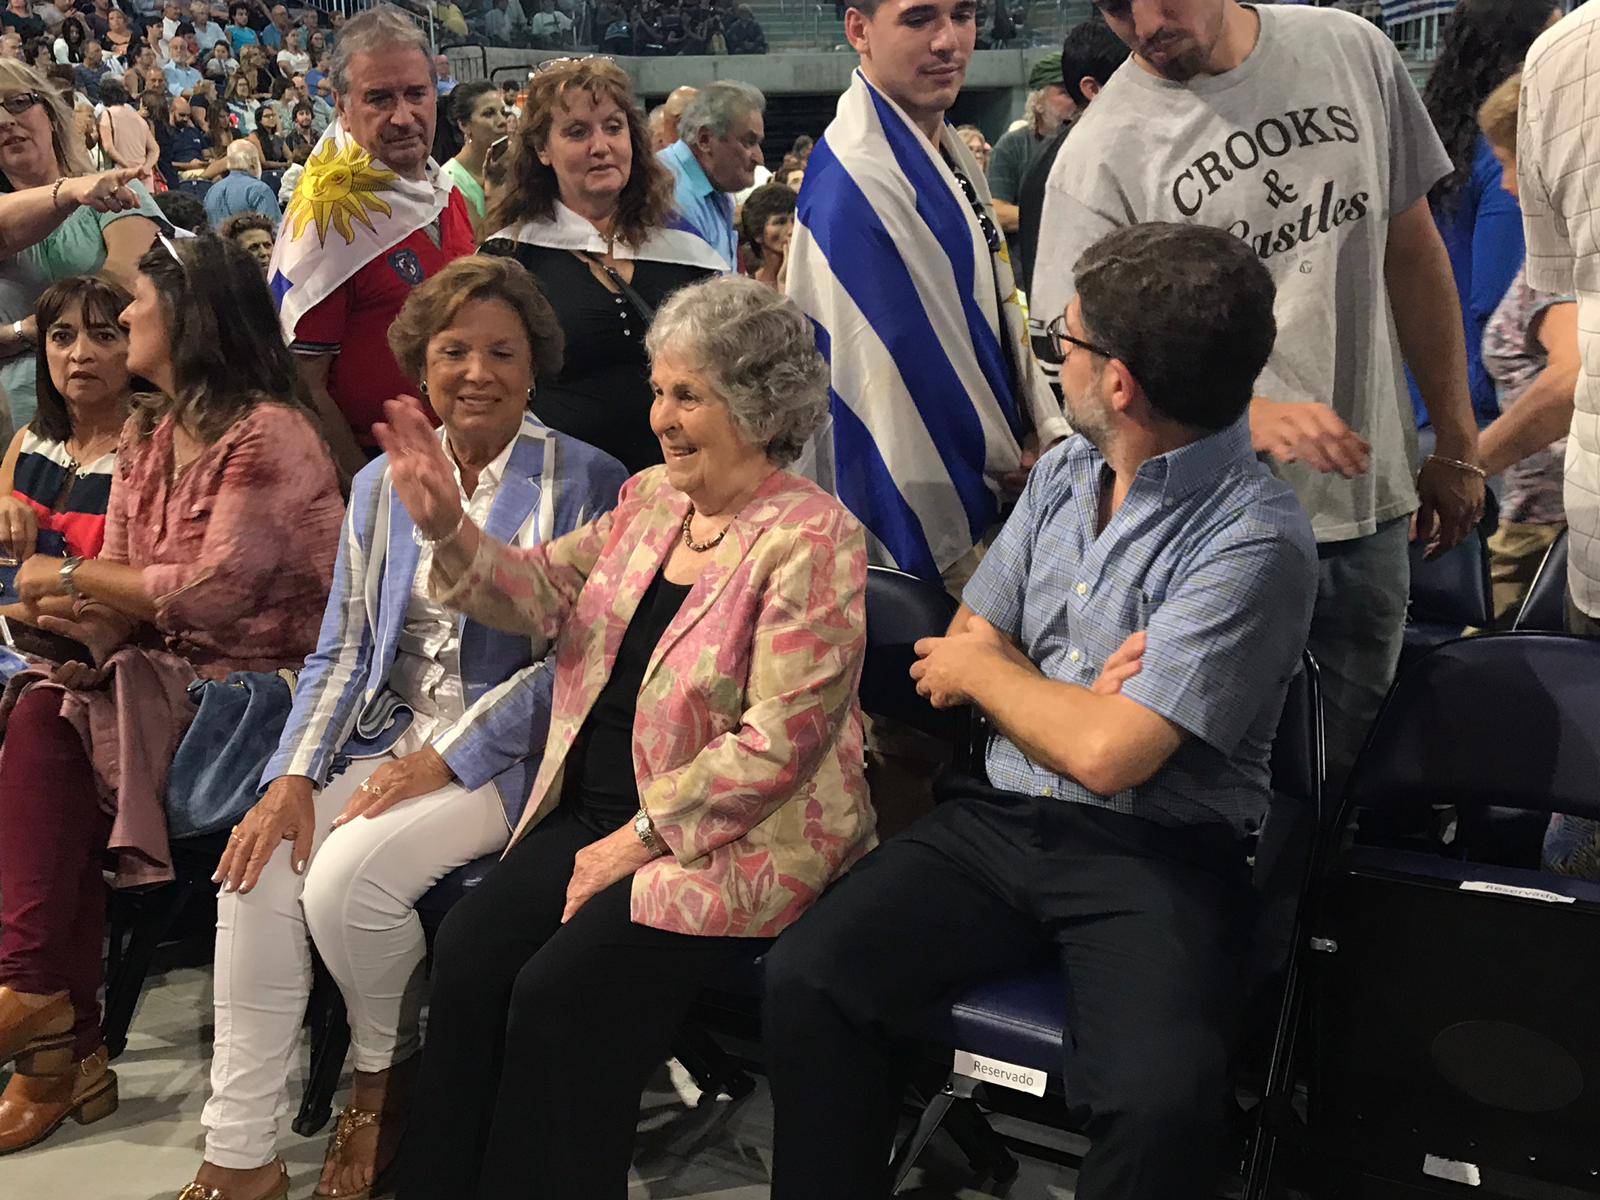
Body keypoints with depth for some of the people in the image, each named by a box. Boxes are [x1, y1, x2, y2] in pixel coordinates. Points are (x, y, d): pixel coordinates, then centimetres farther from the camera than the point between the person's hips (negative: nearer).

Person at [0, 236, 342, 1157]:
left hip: (264, 677, -7)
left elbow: (218, 589, -20)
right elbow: (122, 584, 10)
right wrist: (83, 627, -14)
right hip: (169, 668, 7)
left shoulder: (269, 433, -12)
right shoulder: (148, 438, 15)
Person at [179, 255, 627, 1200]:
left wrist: (446, 760, -15)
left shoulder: (586, 484, -4)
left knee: (346, 878, -26)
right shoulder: (383, 485, 13)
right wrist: (295, 775, -4)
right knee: (259, 870, -19)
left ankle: (386, 1079, 5)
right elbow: (344, 649, 11)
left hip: (512, 753, -5)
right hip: (394, 735, 5)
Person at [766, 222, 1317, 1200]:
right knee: (804, 979, -16)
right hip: (1000, 817, 6)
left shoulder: (1256, 539, -14)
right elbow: (959, 661, 12)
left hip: (1155, 856, -5)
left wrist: (985, 667, -2)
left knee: (1162, 1102, -31)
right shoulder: (1065, 473, 10)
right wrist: (1073, 697, -9)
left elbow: (1106, 754, -20)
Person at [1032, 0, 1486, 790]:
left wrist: (1456, 444, 10)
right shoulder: (1101, 155, -11)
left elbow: (1412, 253, 9)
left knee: (1358, 763, 17)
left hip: (1370, 500, 4)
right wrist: (1254, 416, -29)